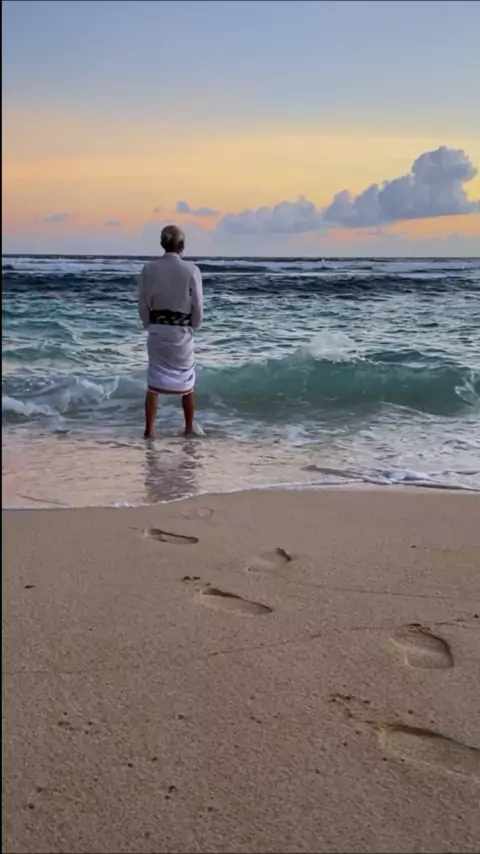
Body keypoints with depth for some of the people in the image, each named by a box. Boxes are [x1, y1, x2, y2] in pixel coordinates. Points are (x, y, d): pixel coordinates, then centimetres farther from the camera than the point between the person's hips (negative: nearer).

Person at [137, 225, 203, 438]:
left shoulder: (149, 269, -6)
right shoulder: (191, 270, -13)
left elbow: (143, 304, 0)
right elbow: (197, 305, -7)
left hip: (157, 330, 2)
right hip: (181, 331, -2)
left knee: (154, 381, 10)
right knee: (186, 380, 17)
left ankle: (149, 430, 8)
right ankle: (189, 427, 28)